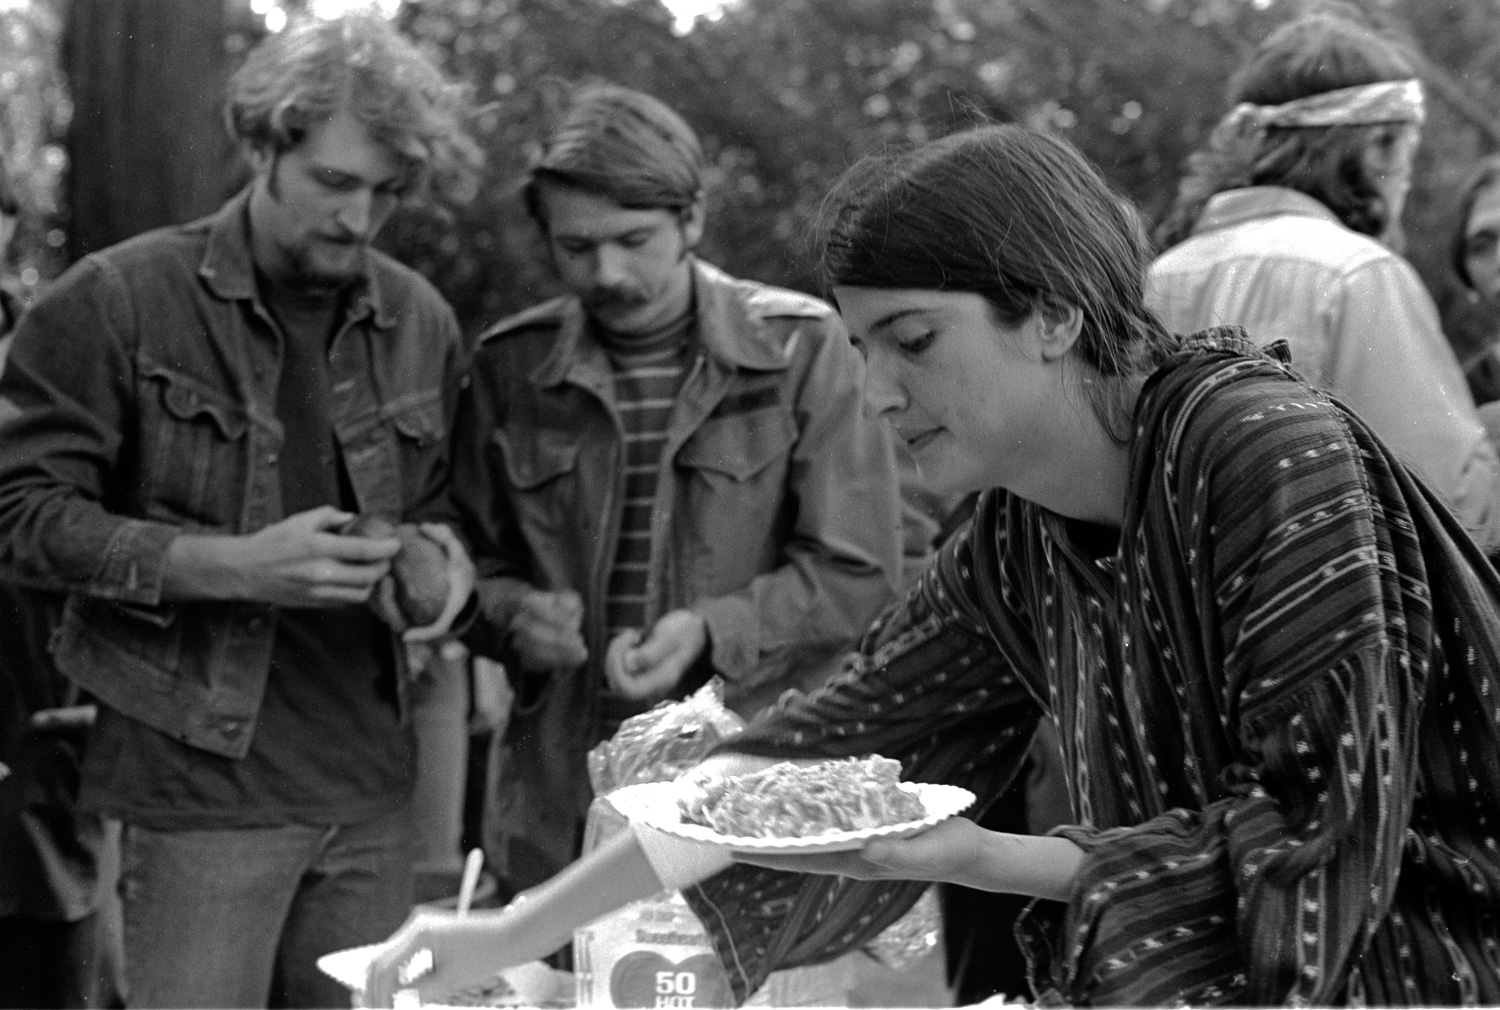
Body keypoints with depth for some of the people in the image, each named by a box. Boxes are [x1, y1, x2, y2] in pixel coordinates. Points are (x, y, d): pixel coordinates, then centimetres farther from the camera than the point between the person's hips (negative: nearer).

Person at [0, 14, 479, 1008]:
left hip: (372, 785, 5)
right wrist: (230, 566, -19)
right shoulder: (116, 301, -7)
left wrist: (447, 551, -5)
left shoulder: (421, 321, 7)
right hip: (202, 785, -4)